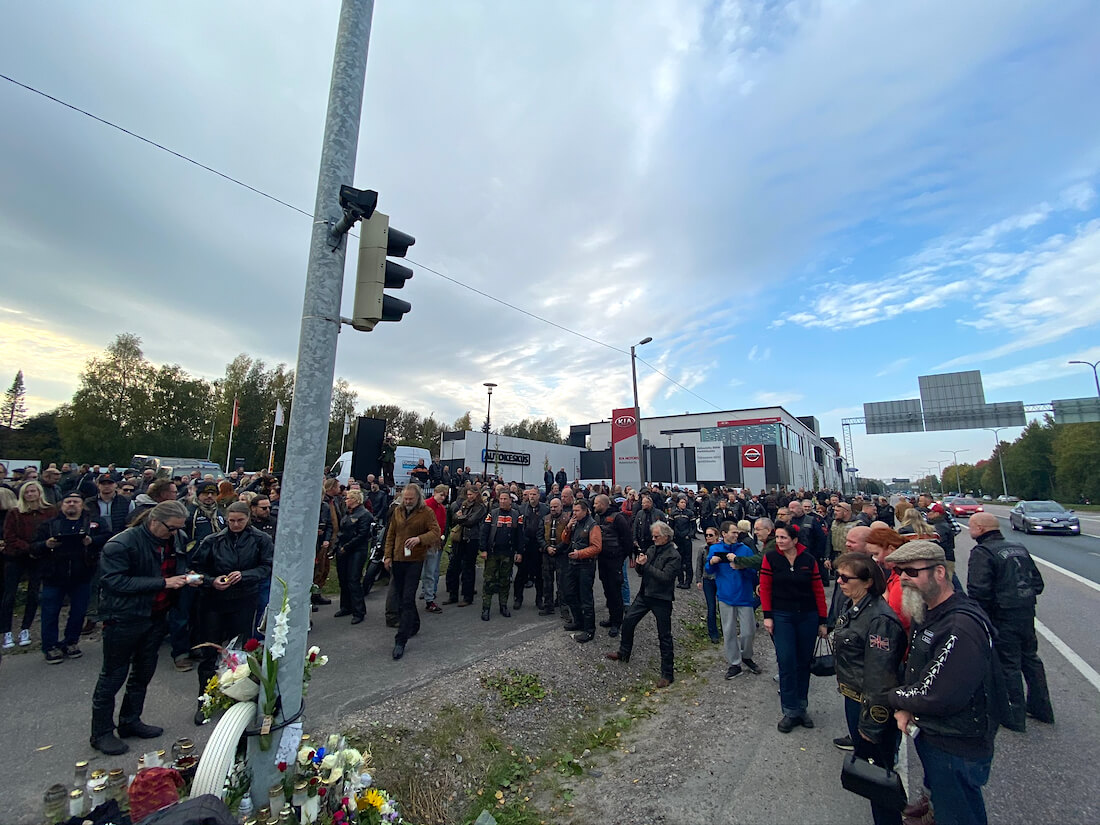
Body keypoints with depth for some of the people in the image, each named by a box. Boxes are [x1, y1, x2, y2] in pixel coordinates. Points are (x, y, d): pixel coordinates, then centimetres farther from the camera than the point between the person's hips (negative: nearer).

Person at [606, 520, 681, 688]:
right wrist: (639, 565, -12)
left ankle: (667, 674, 17)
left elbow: (665, 577, -26)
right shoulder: (653, 550, 6)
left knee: (664, 636, 4)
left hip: (661, 599, -7)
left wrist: (646, 565, -24)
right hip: (644, 594, 7)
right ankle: (624, 653, 35)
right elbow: (641, 572, 10)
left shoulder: (673, 555, -15)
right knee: (628, 620, 14)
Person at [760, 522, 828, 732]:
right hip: (782, 617, -1)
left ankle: (801, 707, 28)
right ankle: (790, 712, 10)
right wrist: (767, 616, -7)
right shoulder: (770, 558, -7)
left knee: (804, 662, 12)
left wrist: (822, 621, 3)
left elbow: (818, 591, 2)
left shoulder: (809, 560, -4)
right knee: (786, 662, -3)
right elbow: (765, 588, -4)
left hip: (808, 616, 2)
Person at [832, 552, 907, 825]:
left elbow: (880, 677, -26)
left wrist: (871, 723, -21)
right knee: (862, 755, 25)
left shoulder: (880, 619, -28)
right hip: (853, 698, 9)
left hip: (872, 705, -9)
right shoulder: (851, 607, 1)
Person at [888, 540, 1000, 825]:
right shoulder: (925, 613, 0)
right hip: (927, 733, 8)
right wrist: (904, 708, -6)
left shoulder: (962, 627, -31)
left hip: (957, 748, -8)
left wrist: (894, 697, -12)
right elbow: (913, 667, 9)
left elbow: (936, 698, -29)